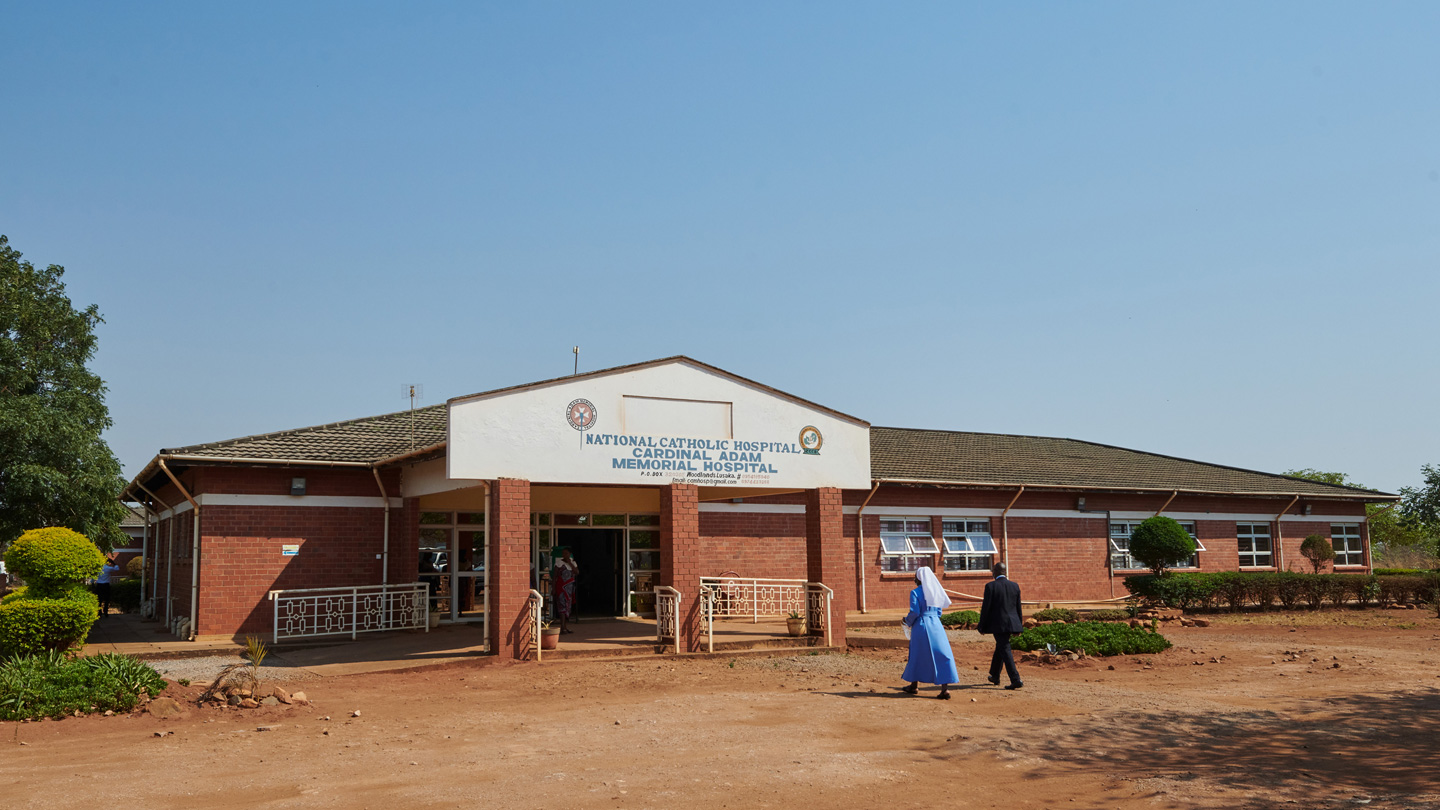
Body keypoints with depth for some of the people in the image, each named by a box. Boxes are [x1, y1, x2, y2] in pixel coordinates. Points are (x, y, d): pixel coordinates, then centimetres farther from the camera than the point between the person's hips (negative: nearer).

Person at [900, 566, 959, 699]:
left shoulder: (915, 592, -8)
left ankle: (914, 685, 23)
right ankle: (945, 688, -10)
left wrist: (907, 621, 5)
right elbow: (939, 612, 15)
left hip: (921, 626, -4)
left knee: (917, 655, 11)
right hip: (936, 625, 4)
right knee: (940, 655, 0)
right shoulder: (935, 592, 10)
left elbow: (914, 612, -13)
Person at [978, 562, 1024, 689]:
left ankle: (1016, 680, -10)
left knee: (1005, 650, -3)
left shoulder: (990, 586, -11)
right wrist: (1018, 626, 18)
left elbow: (986, 608, -10)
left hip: (998, 624, -6)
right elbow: (1018, 608, 10)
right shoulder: (1015, 586, 5)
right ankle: (995, 677, 33)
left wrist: (982, 626, -1)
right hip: (1011, 624, 6)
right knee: (1000, 648, 21)